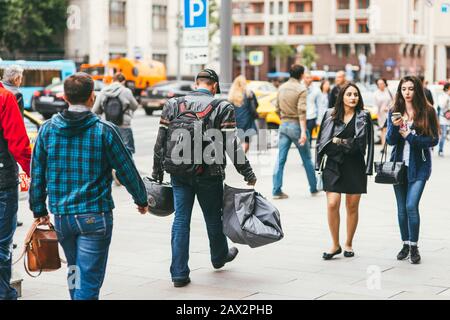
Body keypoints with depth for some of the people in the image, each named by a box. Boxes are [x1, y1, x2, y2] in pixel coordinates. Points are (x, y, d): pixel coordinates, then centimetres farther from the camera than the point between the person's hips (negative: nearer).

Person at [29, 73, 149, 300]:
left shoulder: (47, 129, 1)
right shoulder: (104, 130, -9)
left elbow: (37, 173, 6)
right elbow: (126, 171, -1)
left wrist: (39, 209, 17)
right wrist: (141, 200, 15)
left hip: (61, 216, 4)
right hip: (95, 216, -4)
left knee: (74, 270, 23)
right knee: (89, 278, -1)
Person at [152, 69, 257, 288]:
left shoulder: (173, 105, 4)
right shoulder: (222, 108, -6)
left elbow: (160, 141, 6)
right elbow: (232, 145, -9)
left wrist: (157, 171, 15)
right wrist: (247, 173, -2)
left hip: (178, 173, 2)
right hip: (208, 173, -2)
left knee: (181, 219, 7)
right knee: (213, 217, 17)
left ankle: (179, 273, 6)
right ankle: (219, 257, 41)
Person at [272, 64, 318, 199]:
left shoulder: (282, 88, 8)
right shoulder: (301, 89, -11)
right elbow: (301, 111, -20)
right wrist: (303, 131, -24)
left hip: (283, 126, 5)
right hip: (296, 125, -5)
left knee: (280, 159, 3)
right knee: (307, 158, 9)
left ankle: (276, 191, -3)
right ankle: (314, 188, 19)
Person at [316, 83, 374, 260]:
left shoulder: (364, 117, 3)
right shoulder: (330, 115, 6)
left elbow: (368, 143, 3)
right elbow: (322, 140, 9)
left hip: (355, 165, 0)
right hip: (333, 164, 0)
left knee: (352, 206, 5)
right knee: (332, 204, -9)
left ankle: (349, 244, 20)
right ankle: (335, 245, 4)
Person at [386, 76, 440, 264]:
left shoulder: (427, 112, -4)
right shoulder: (394, 112, 5)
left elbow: (434, 140, -5)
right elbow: (390, 141, -1)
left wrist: (411, 137, -14)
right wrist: (395, 127, -20)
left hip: (419, 166, -4)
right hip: (399, 164, 4)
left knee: (411, 206, -14)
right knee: (402, 208, 10)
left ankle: (414, 247, -1)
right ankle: (405, 244, 24)